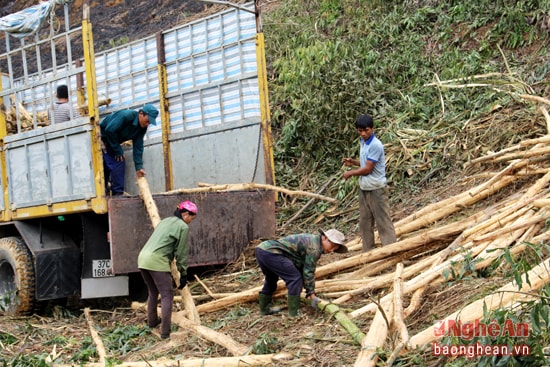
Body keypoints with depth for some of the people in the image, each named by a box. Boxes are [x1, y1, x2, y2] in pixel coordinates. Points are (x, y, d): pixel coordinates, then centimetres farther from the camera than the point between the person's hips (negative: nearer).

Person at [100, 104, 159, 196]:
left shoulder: (142, 128, -7)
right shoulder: (126, 116, -30)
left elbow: (138, 147, -6)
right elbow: (109, 130, -30)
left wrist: (139, 167, -14)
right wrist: (118, 151, -21)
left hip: (113, 141, 8)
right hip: (103, 139, -8)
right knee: (117, 164, -15)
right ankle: (117, 193, -11)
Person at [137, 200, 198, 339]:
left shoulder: (165, 221, 25)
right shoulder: (183, 227, 0)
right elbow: (181, 252, 0)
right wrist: (183, 274, 8)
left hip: (143, 259, 8)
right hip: (157, 261, -8)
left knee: (152, 292, 25)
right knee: (167, 295, -2)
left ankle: (152, 321, 39)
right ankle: (165, 332, -6)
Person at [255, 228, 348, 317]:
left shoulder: (311, 240, 20)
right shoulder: (314, 248, -10)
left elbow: (302, 268, 27)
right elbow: (308, 272, -8)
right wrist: (312, 294, -1)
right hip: (270, 252, -11)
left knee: (271, 280, 30)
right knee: (295, 278, -7)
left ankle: (264, 309, 43)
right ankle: (293, 313, -3)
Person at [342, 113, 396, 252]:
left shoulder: (375, 145, -20)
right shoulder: (363, 142, 8)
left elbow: (368, 169, -19)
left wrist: (350, 173, -7)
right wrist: (353, 162, 4)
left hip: (376, 189, -9)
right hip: (364, 188, 9)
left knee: (383, 222, -5)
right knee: (365, 222, 14)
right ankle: (367, 253, 24)